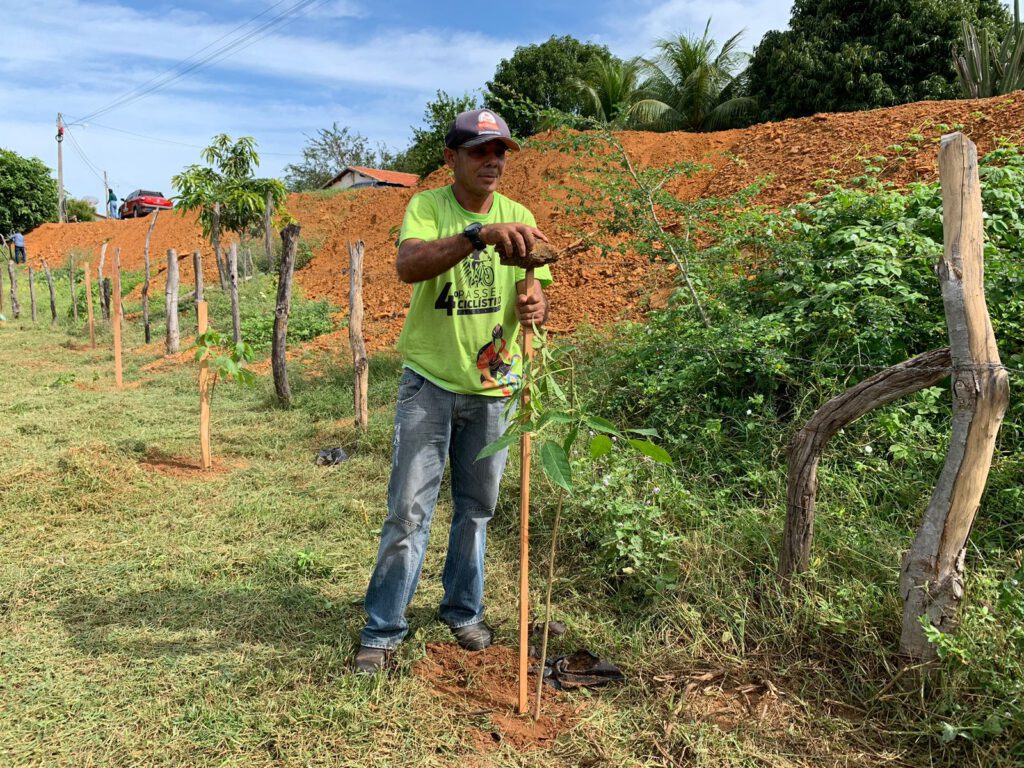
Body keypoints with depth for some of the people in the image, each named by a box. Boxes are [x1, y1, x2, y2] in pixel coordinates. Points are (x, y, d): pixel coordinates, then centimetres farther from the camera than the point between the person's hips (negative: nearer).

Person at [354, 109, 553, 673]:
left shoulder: (519, 217, 1)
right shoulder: (426, 207, -9)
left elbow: (536, 295, -1)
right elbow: (408, 266, -30)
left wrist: (534, 307, -25)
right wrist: (480, 234, -43)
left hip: (493, 385, 4)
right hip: (429, 379, -3)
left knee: (477, 508, 15)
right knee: (409, 510, -2)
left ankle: (463, 611, 34)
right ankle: (382, 630, 14)